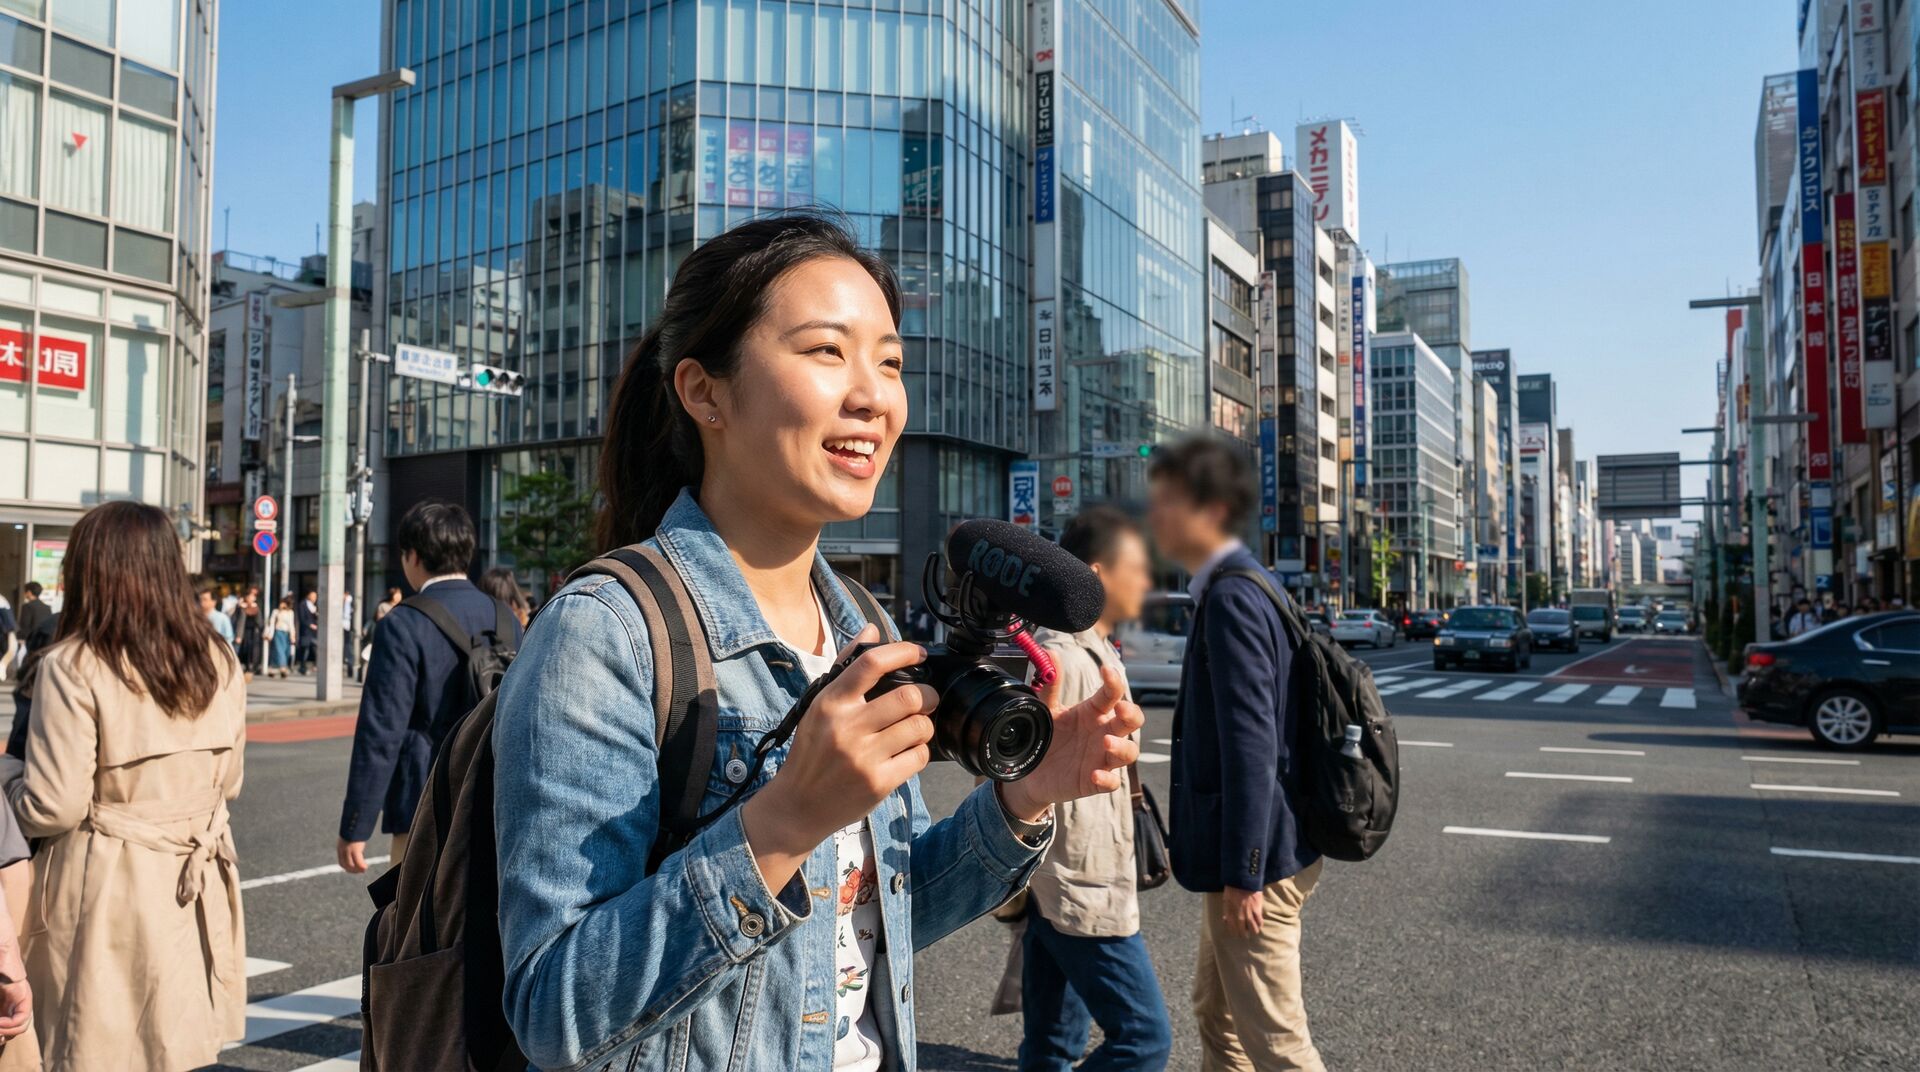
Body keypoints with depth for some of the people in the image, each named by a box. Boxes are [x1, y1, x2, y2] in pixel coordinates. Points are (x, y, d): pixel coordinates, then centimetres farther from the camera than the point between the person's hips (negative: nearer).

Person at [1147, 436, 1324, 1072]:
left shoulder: (1231, 597, -20)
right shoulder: (1243, 585, 11)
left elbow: (1252, 745, -24)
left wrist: (1244, 875, -21)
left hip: (1256, 858, -10)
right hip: (1245, 849, 10)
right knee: (1217, 1014, 23)